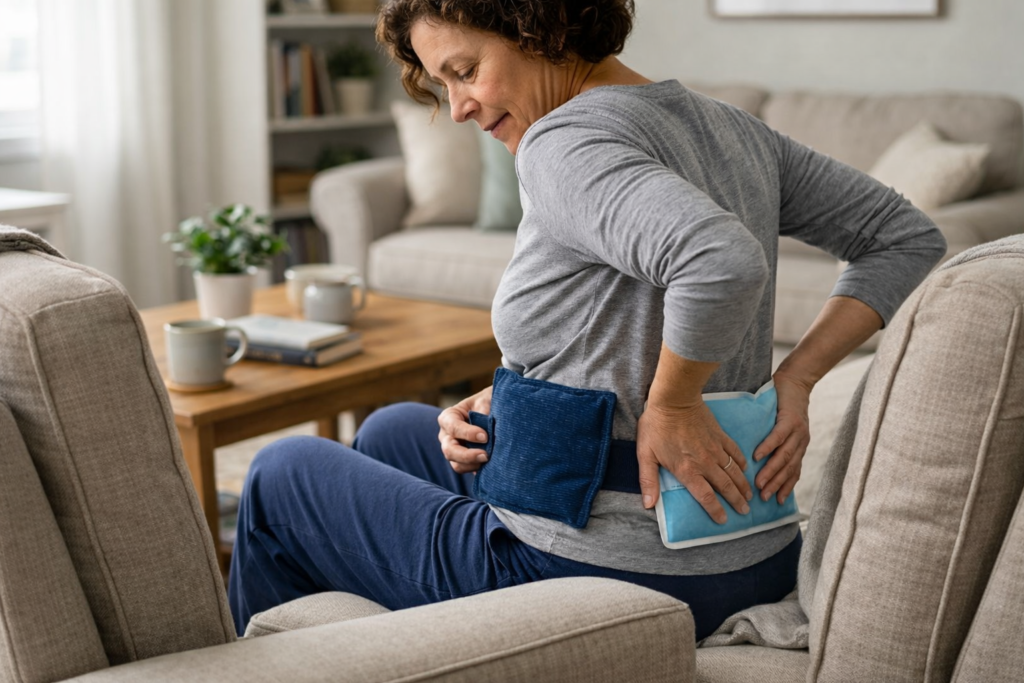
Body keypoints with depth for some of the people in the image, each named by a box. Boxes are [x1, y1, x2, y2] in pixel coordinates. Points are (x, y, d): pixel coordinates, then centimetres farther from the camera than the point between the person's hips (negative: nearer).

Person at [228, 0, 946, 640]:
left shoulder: (564, 141, -20)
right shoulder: (730, 126, 6)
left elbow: (724, 263, -39)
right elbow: (909, 237, 10)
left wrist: (670, 405, -22)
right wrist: (793, 378, 1)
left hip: (599, 575, -9)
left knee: (284, 473, 13)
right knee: (392, 430, 30)